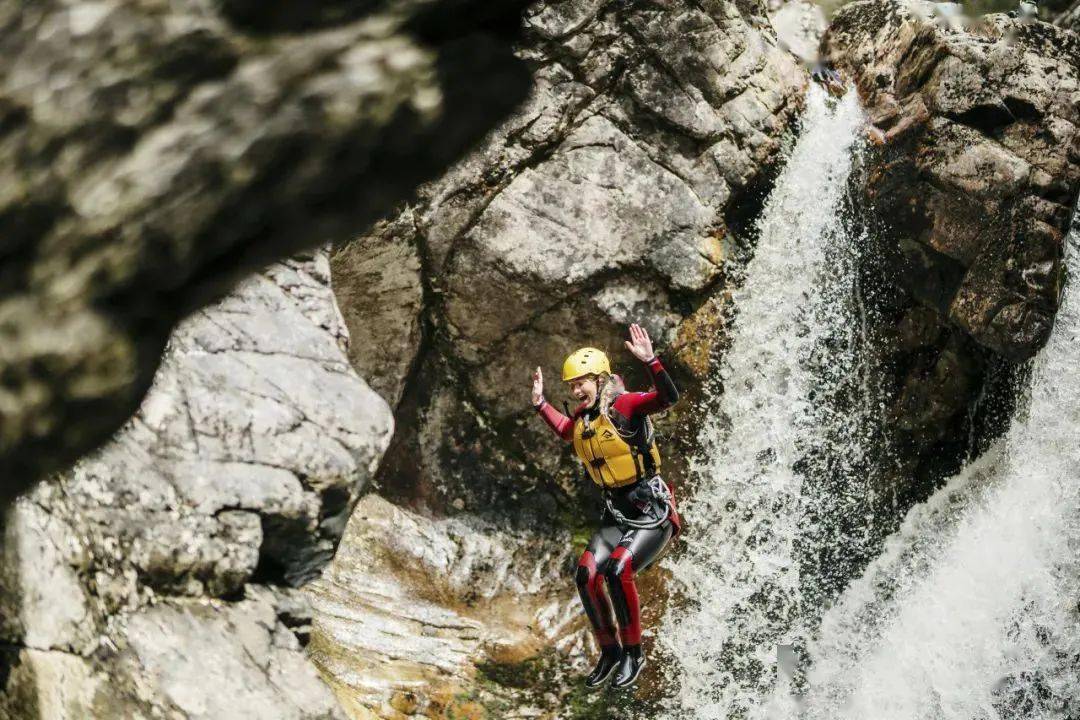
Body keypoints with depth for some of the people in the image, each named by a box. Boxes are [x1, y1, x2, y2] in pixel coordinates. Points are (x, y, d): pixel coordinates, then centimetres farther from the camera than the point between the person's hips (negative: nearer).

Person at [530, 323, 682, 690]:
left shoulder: (625, 405, -15)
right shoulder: (585, 415, 6)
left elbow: (668, 397, -33)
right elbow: (565, 431, 32)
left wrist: (650, 361, -45)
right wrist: (540, 403, 25)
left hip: (653, 513, -7)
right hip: (616, 513, 7)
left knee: (618, 569, -27)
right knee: (587, 573, -12)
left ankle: (633, 653, -8)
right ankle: (609, 650, 6)